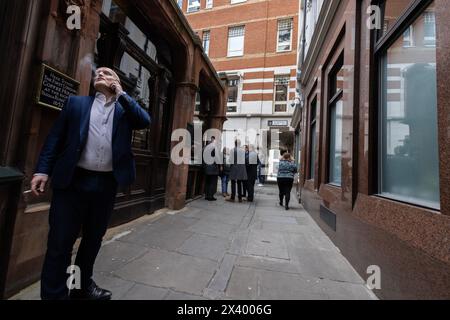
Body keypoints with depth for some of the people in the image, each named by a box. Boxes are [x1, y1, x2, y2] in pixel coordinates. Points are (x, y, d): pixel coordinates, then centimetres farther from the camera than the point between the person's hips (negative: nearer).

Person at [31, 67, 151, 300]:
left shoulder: (125, 109, 12)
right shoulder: (76, 102, 12)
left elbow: (145, 121, -7)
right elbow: (55, 137, 7)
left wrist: (121, 94, -1)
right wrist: (42, 170, -3)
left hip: (107, 183, 1)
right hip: (74, 180, -1)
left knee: (94, 238, 15)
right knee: (60, 242, 3)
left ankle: (82, 286, 35)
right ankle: (54, 294, 22)